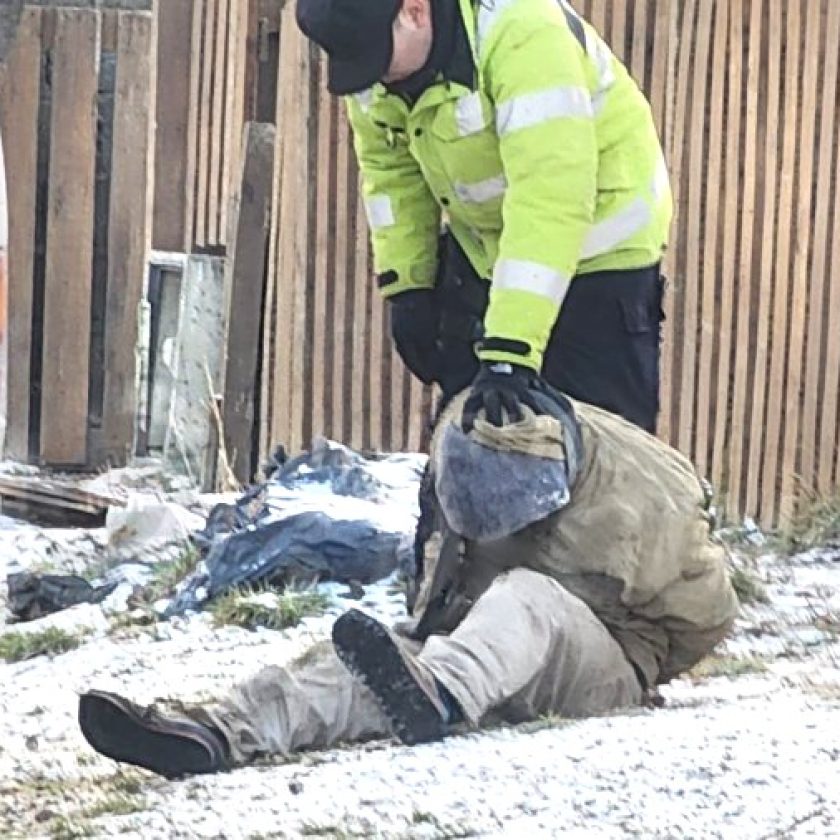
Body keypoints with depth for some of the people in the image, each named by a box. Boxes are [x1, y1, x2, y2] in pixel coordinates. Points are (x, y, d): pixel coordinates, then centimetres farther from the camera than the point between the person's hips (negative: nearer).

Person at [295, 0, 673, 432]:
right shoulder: (372, 41, -12)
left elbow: (549, 202, -40)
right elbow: (389, 169, 4)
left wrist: (509, 351, -44)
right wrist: (405, 286, -2)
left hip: (596, 248, -7)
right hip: (481, 250, 7)